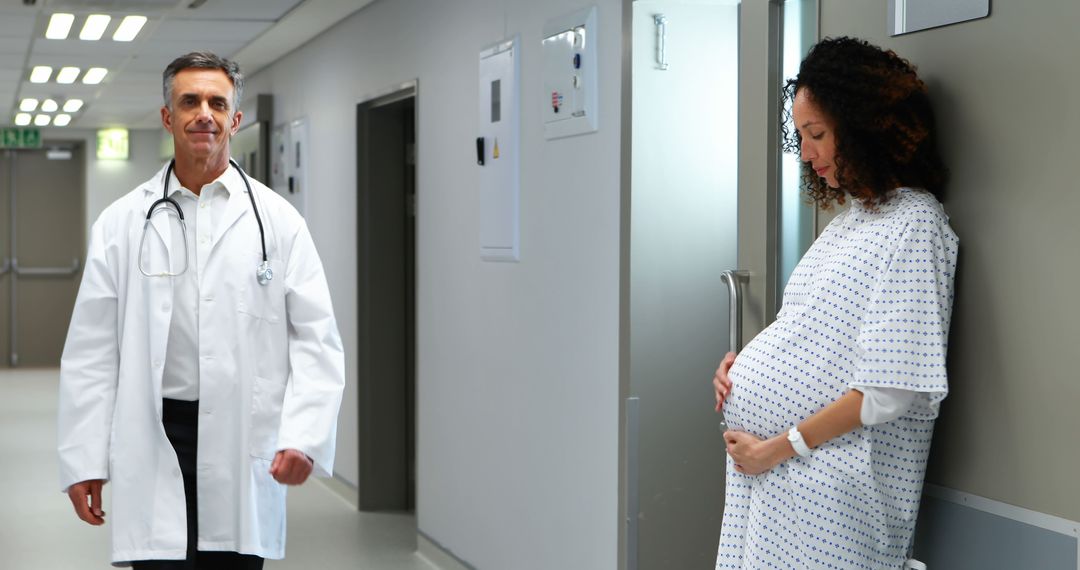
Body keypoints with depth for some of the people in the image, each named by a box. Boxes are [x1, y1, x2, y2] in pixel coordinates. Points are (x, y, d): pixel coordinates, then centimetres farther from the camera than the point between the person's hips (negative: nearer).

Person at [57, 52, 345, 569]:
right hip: (154, 444, 0)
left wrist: (305, 439, -13)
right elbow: (91, 350, 4)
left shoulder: (278, 221, 4)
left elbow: (317, 340, 0)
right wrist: (83, 460, -1)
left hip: (245, 448, 0)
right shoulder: (121, 224, 5)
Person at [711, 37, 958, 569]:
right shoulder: (847, 221, 15)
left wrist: (779, 447, -15)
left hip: (831, 481, -8)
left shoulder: (914, 226, -12)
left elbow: (889, 390, -19)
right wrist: (740, 363, 6)